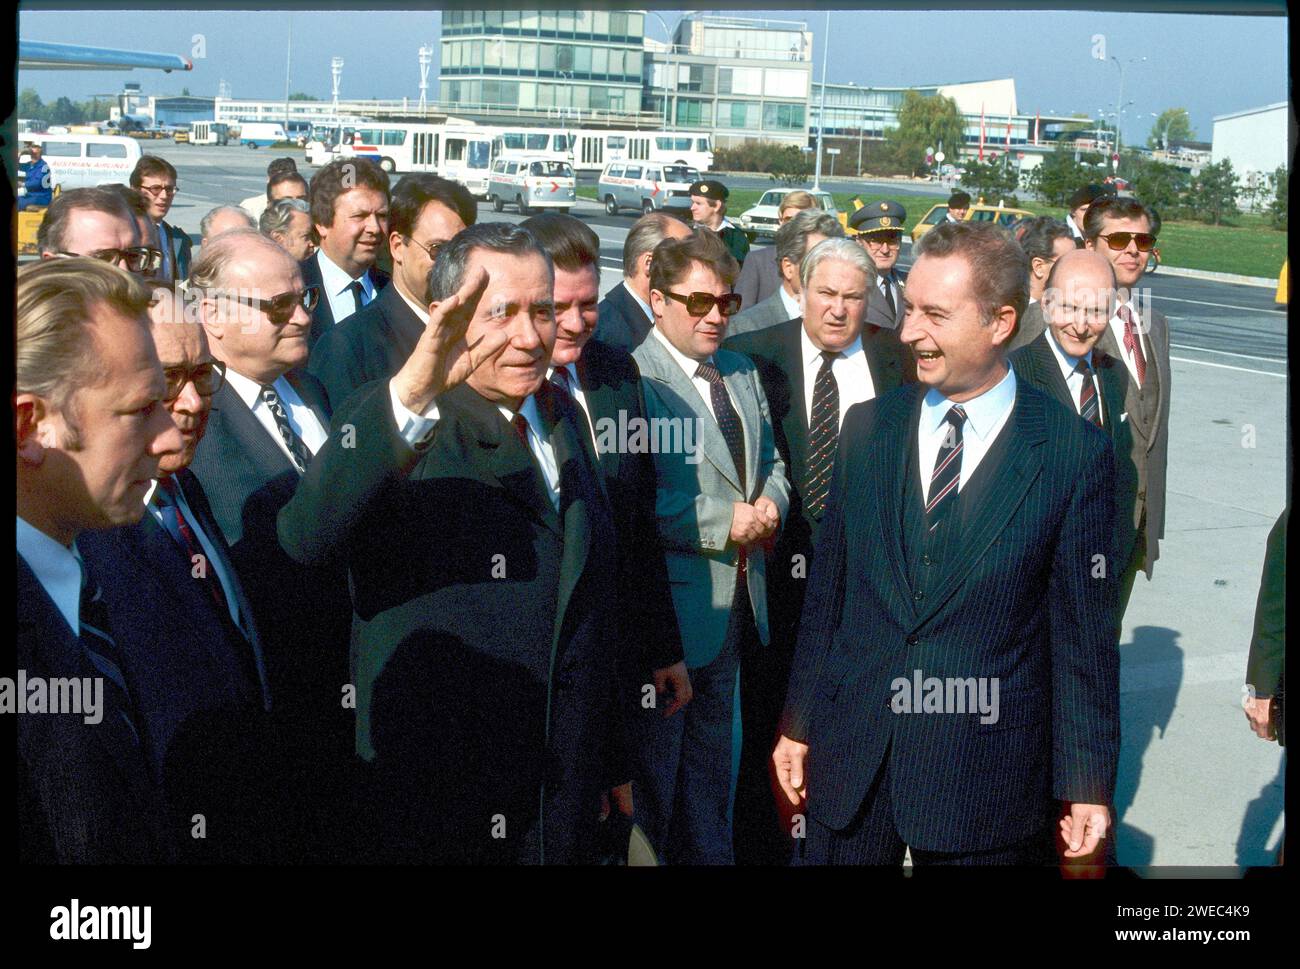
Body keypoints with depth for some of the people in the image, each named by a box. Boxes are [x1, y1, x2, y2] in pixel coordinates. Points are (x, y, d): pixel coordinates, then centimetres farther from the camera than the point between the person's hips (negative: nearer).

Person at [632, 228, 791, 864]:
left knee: (711, 760, 21)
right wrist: (722, 523, -20)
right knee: (654, 769, 7)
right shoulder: (633, 379, -16)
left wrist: (769, 503, -4)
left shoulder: (742, 372, 11)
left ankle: (709, 853, 34)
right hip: (668, 608, -8)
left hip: (736, 600, 8)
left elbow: (771, 461, 19)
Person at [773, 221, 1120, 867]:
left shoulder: (1076, 454, -7)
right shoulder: (867, 427, 4)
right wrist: (798, 724, 10)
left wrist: (1088, 785, -3)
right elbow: (827, 591, 8)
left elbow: (1084, 631, -5)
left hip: (987, 772, -3)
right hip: (850, 756, 3)